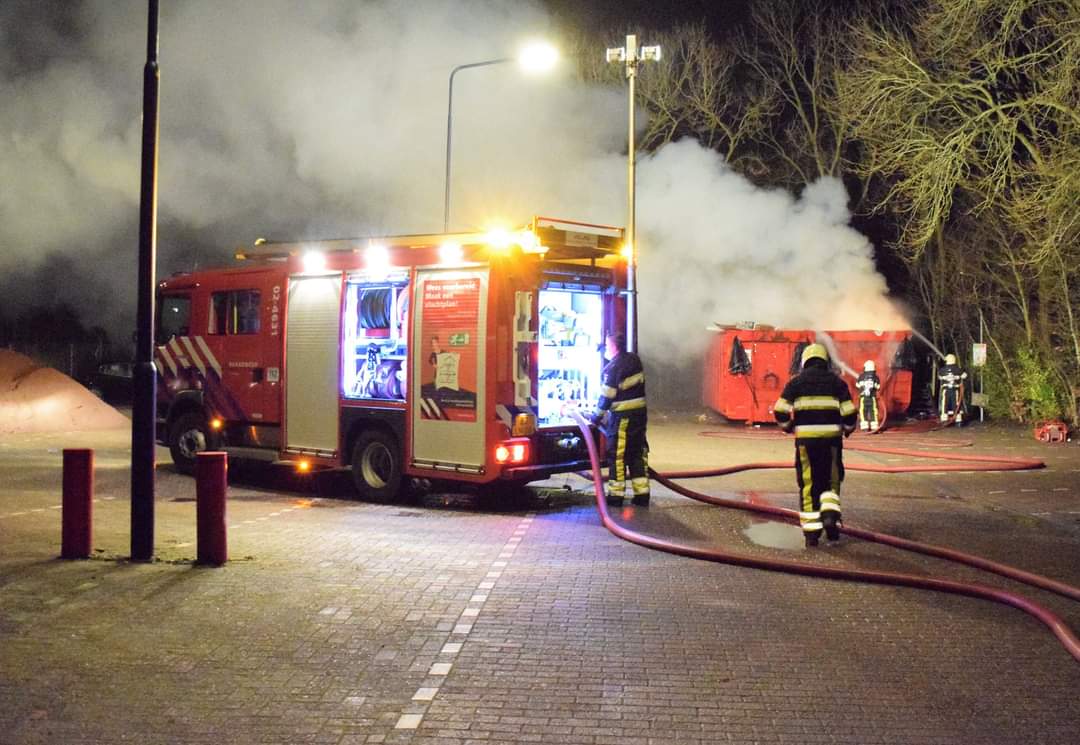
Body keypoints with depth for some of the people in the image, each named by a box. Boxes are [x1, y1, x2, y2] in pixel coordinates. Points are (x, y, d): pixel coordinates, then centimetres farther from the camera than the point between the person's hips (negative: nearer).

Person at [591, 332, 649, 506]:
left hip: (621, 416, -7)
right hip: (640, 412, 7)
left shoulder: (612, 368, -15)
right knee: (638, 453, 11)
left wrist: (598, 415, 0)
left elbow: (607, 396, -13)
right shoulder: (635, 359, 7)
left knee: (617, 455, 2)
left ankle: (615, 495, 6)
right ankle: (642, 494, 11)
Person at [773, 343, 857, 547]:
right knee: (831, 481, 16)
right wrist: (848, 429, 21)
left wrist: (788, 427, 18)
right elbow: (849, 412, 2)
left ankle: (811, 530, 5)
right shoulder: (836, 381, 7)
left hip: (805, 439, 0)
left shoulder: (796, 382, 6)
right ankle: (830, 514, -7)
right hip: (831, 438, 0)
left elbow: (780, 411, 0)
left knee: (808, 484, 6)